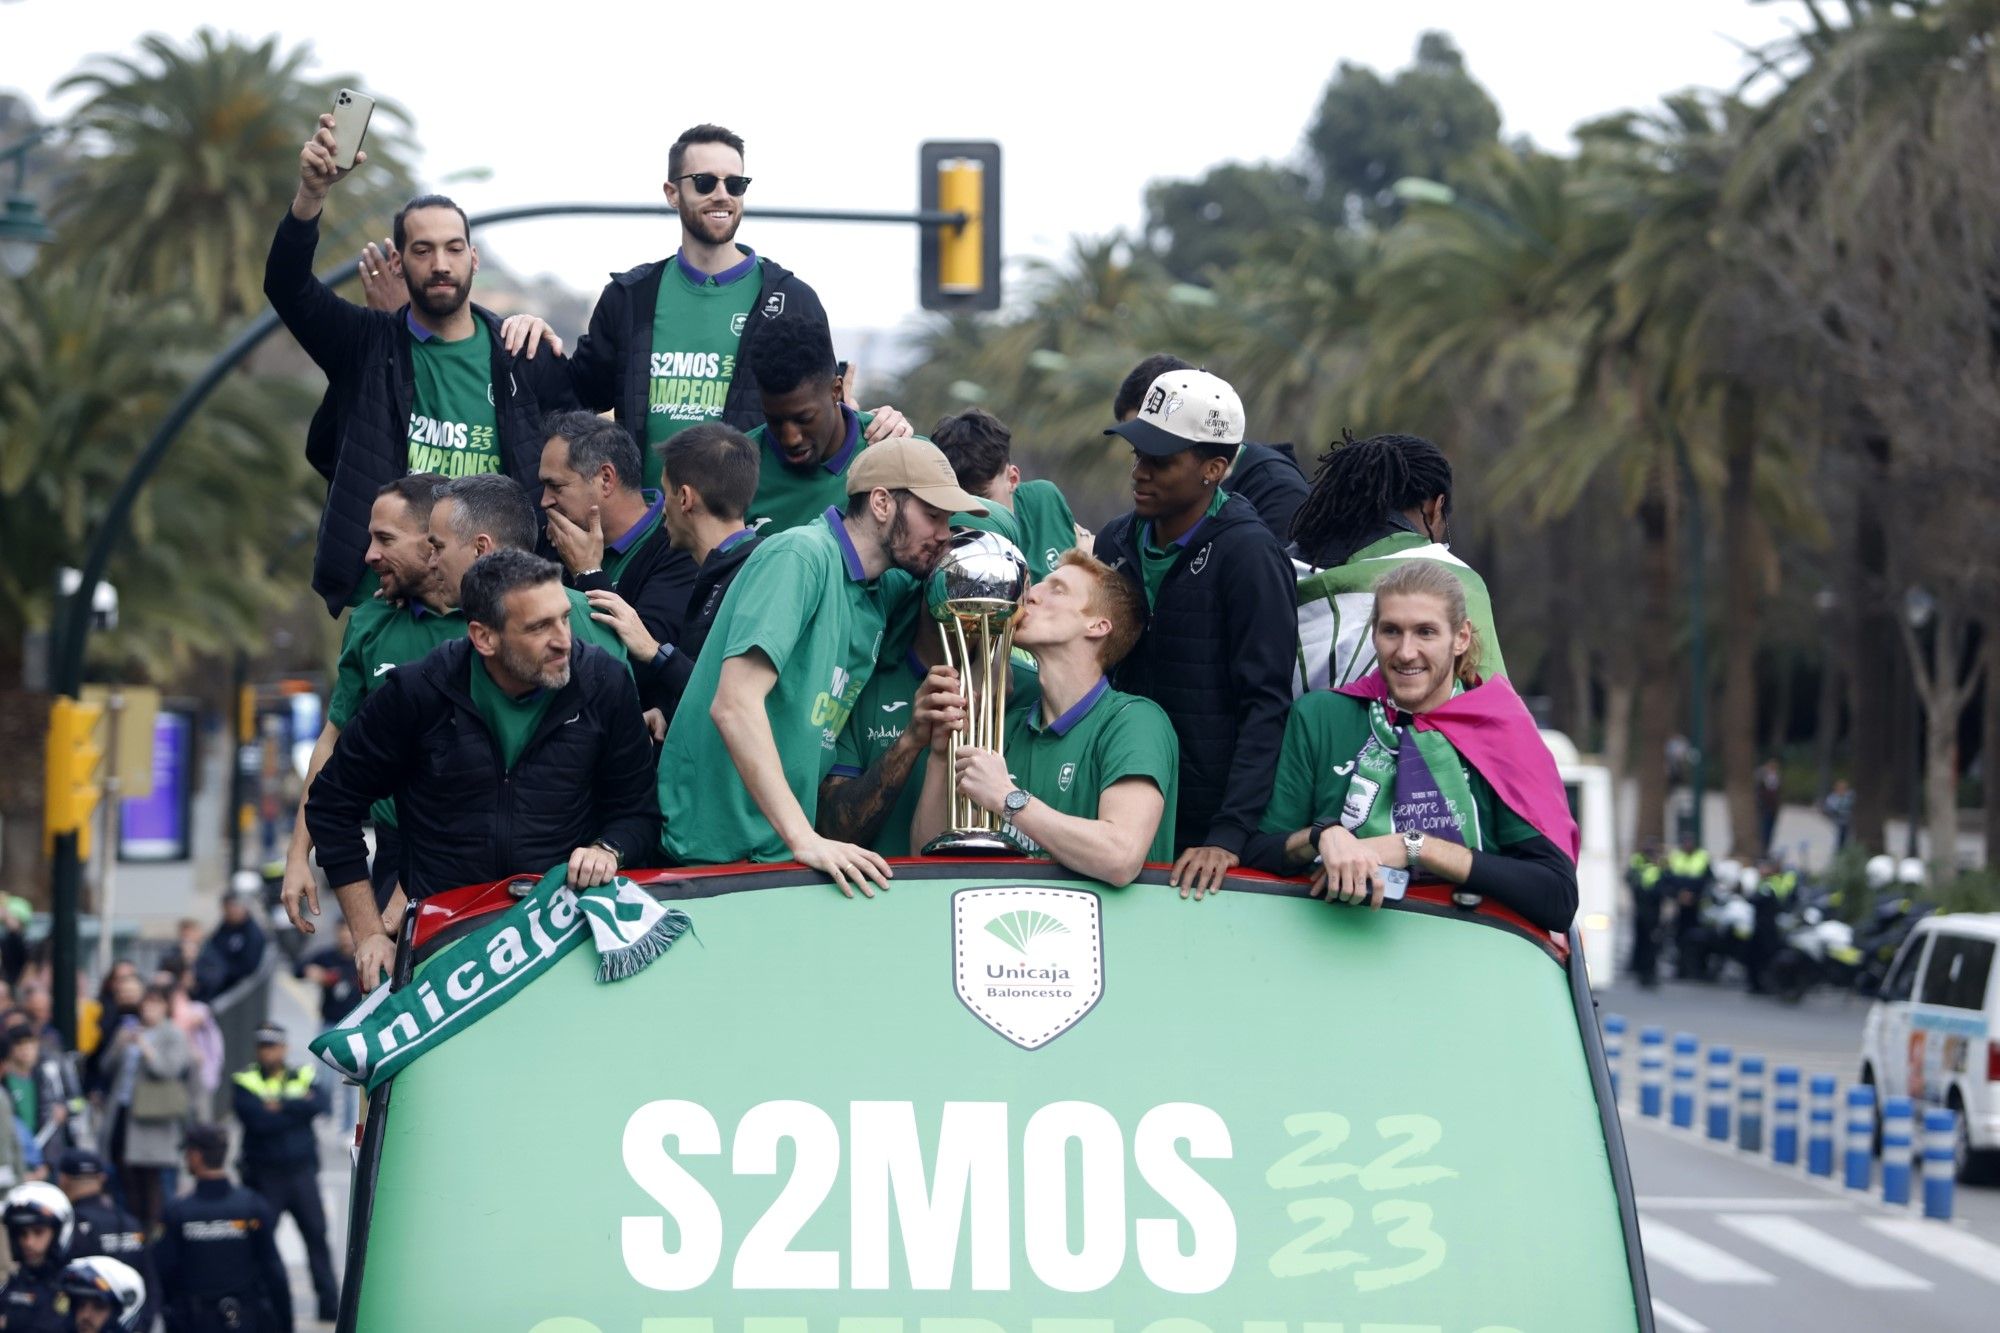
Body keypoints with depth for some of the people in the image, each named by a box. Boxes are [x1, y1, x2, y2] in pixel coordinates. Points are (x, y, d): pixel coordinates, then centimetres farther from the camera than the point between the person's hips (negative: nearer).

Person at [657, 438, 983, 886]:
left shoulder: (887, 591, 12)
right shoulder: (801, 556, -11)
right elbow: (734, 704, -22)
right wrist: (804, 840, -27)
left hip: (781, 851, 8)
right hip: (717, 850, -8)